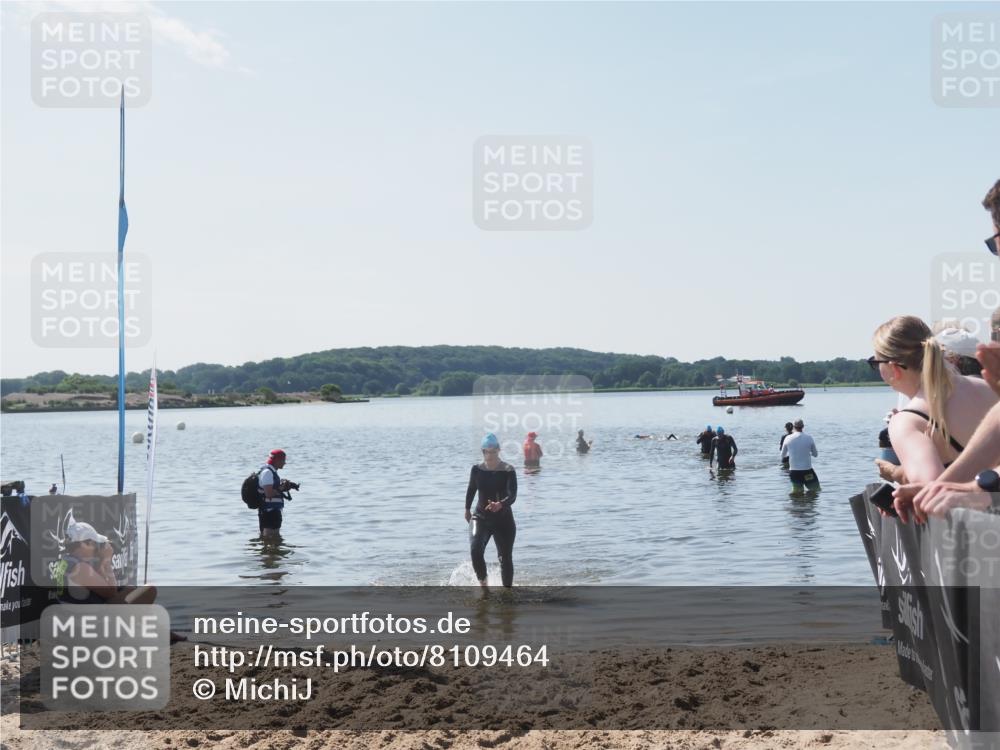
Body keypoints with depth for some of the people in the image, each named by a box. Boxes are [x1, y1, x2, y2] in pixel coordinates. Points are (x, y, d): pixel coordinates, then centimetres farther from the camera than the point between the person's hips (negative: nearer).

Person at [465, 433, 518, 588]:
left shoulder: (508, 471, -12)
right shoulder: (477, 469, -2)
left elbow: (512, 495, -23)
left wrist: (500, 504, -42)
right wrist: (467, 509, 25)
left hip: (503, 520, -1)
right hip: (480, 517, 1)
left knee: (505, 558, 4)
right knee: (475, 551, -22)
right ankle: (483, 585, -5)